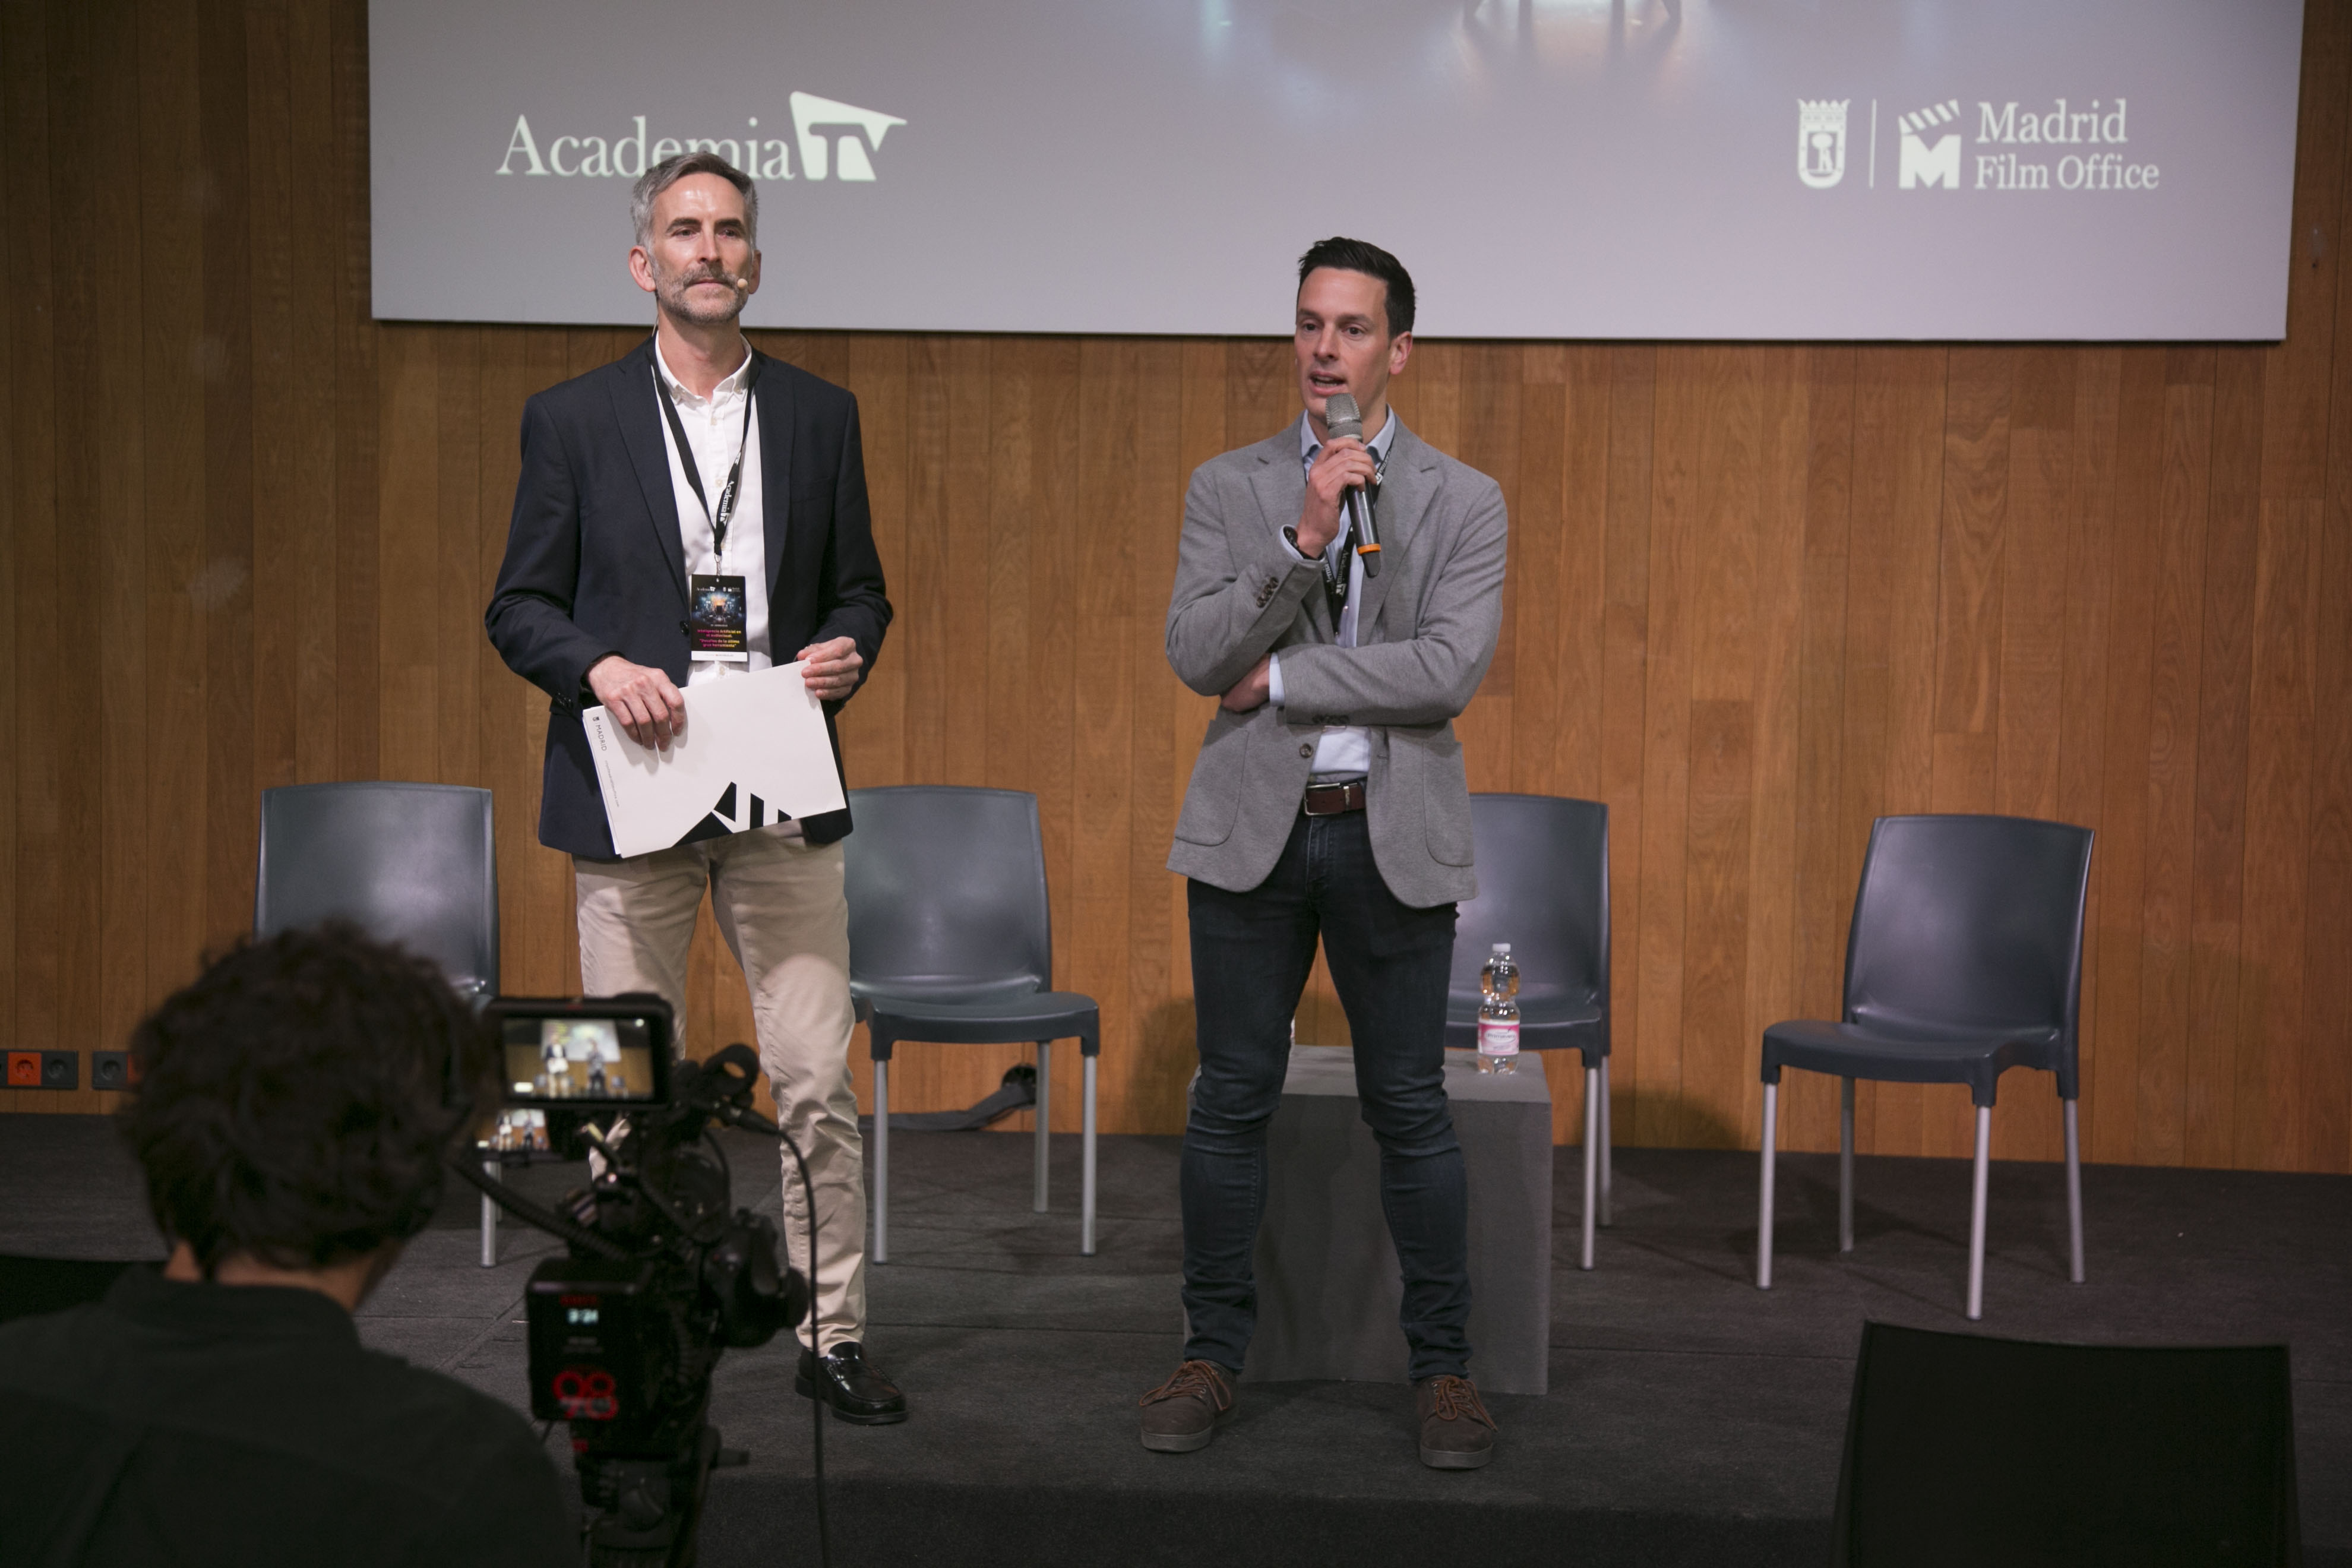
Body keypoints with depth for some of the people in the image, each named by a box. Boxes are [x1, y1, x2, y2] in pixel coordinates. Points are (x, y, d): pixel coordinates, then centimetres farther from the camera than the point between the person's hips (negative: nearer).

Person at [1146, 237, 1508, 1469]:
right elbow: (1195, 654, -8)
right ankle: (1214, 1351, 20)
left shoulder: (1461, 502, 1)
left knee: (1409, 1106, 4)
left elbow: (1450, 671, -13)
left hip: (1393, 837, -1)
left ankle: (1441, 1364, 16)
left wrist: (1282, 679, -11)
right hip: (1252, 828, 1)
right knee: (1232, 1099, 7)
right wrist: (1301, 537, -18)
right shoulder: (1227, 489, 5)